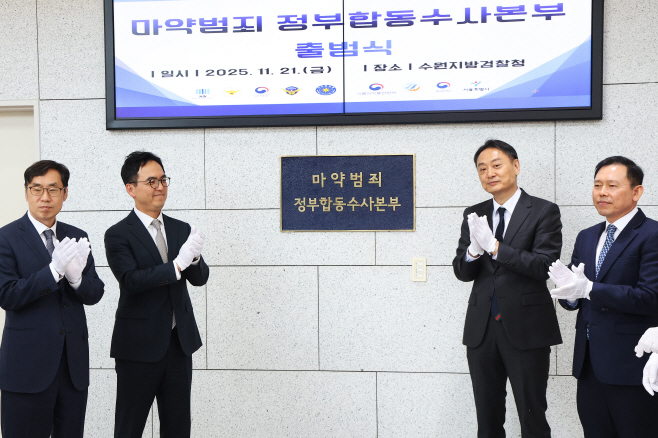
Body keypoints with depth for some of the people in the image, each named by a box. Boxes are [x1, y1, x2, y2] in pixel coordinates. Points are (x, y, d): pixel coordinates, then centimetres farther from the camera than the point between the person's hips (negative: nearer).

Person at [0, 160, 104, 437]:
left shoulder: (77, 238, 9)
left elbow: (94, 295, 5)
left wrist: (76, 276, -17)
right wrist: (54, 270, -24)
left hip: (74, 362, 5)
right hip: (28, 363, -4)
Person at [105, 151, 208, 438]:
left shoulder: (182, 230, 8)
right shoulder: (118, 235, -8)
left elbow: (200, 278, 4)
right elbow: (131, 281, -21)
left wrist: (194, 257, -18)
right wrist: (178, 264, -25)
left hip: (179, 343, 5)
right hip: (139, 346, -5)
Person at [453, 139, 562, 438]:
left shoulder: (544, 211, -4)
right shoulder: (473, 215, 10)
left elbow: (544, 266, -15)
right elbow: (461, 272, 6)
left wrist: (494, 246, -22)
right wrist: (474, 250, -16)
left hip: (526, 329, -4)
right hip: (481, 329, 4)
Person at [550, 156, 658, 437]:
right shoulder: (586, 238, 13)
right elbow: (573, 297, 12)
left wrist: (589, 289, -22)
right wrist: (570, 293, -12)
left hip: (630, 364, -7)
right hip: (589, 362, 7)